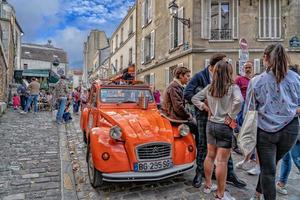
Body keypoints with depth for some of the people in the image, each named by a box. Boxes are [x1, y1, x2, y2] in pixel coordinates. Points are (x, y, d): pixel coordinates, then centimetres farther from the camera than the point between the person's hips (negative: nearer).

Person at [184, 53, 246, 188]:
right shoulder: (200, 76, -8)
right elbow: (187, 93, -15)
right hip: (204, 116, -4)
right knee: (202, 145, 8)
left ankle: (230, 174, 25)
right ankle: (199, 172, 26)